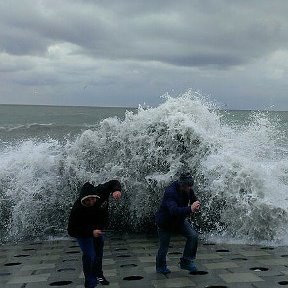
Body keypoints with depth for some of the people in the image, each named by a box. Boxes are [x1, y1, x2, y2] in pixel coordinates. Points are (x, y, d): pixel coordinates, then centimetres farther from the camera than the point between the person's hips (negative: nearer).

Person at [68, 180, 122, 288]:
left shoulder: (101, 191, -32)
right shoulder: (77, 209, -40)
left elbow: (114, 182, -13)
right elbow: (72, 231, -34)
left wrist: (116, 190, -36)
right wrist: (91, 232, -44)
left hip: (98, 229, 5)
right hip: (84, 232, -5)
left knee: (99, 253, 23)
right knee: (89, 256, -16)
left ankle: (98, 274, 47)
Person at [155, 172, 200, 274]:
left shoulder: (188, 189, -13)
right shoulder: (170, 192, -35)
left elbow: (194, 200, 4)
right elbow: (174, 210, -47)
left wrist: (195, 206, -20)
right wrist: (189, 209, -59)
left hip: (180, 220, 6)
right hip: (165, 222, -6)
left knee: (193, 235, -12)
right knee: (164, 246, 2)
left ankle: (186, 262, 3)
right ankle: (160, 267, 30)